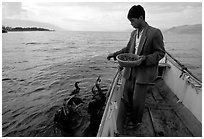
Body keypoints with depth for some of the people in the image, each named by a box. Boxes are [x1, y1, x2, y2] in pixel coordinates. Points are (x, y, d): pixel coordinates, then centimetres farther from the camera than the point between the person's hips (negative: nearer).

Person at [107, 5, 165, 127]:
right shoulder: (134, 33, 9)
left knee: (138, 99, 5)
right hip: (131, 70, 7)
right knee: (127, 95, 18)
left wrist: (146, 58, -24)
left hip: (144, 72, -6)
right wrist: (115, 54, 7)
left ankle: (136, 122, 31)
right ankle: (130, 114, 45)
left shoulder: (155, 33, -12)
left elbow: (161, 52, -9)